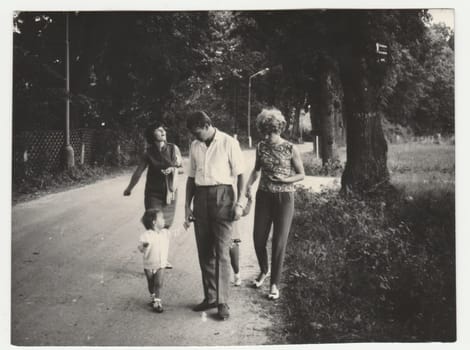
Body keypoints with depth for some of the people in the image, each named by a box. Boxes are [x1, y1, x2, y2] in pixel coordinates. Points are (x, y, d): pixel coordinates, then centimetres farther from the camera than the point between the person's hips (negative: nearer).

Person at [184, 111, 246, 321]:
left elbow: (240, 174, -4)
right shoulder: (195, 147, 11)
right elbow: (191, 177, 16)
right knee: (204, 252, 8)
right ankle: (210, 297, 18)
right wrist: (187, 205, 11)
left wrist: (239, 202, -12)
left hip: (222, 195, -5)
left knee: (221, 252, -7)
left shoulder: (228, 143, -4)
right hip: (200, 197, 5)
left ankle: (222, 302, -1)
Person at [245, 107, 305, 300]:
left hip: (284, 198, -3)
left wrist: (285, 179, -17)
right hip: (264, 196, 3)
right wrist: (249, 184, -1)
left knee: (279, 242, -1)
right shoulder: (261, 147, 3)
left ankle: (275, 284, 11)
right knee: (258, 239, 4)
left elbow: (301, 174, 1)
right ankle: (264, 270, 34)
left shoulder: (290, 149, -7)